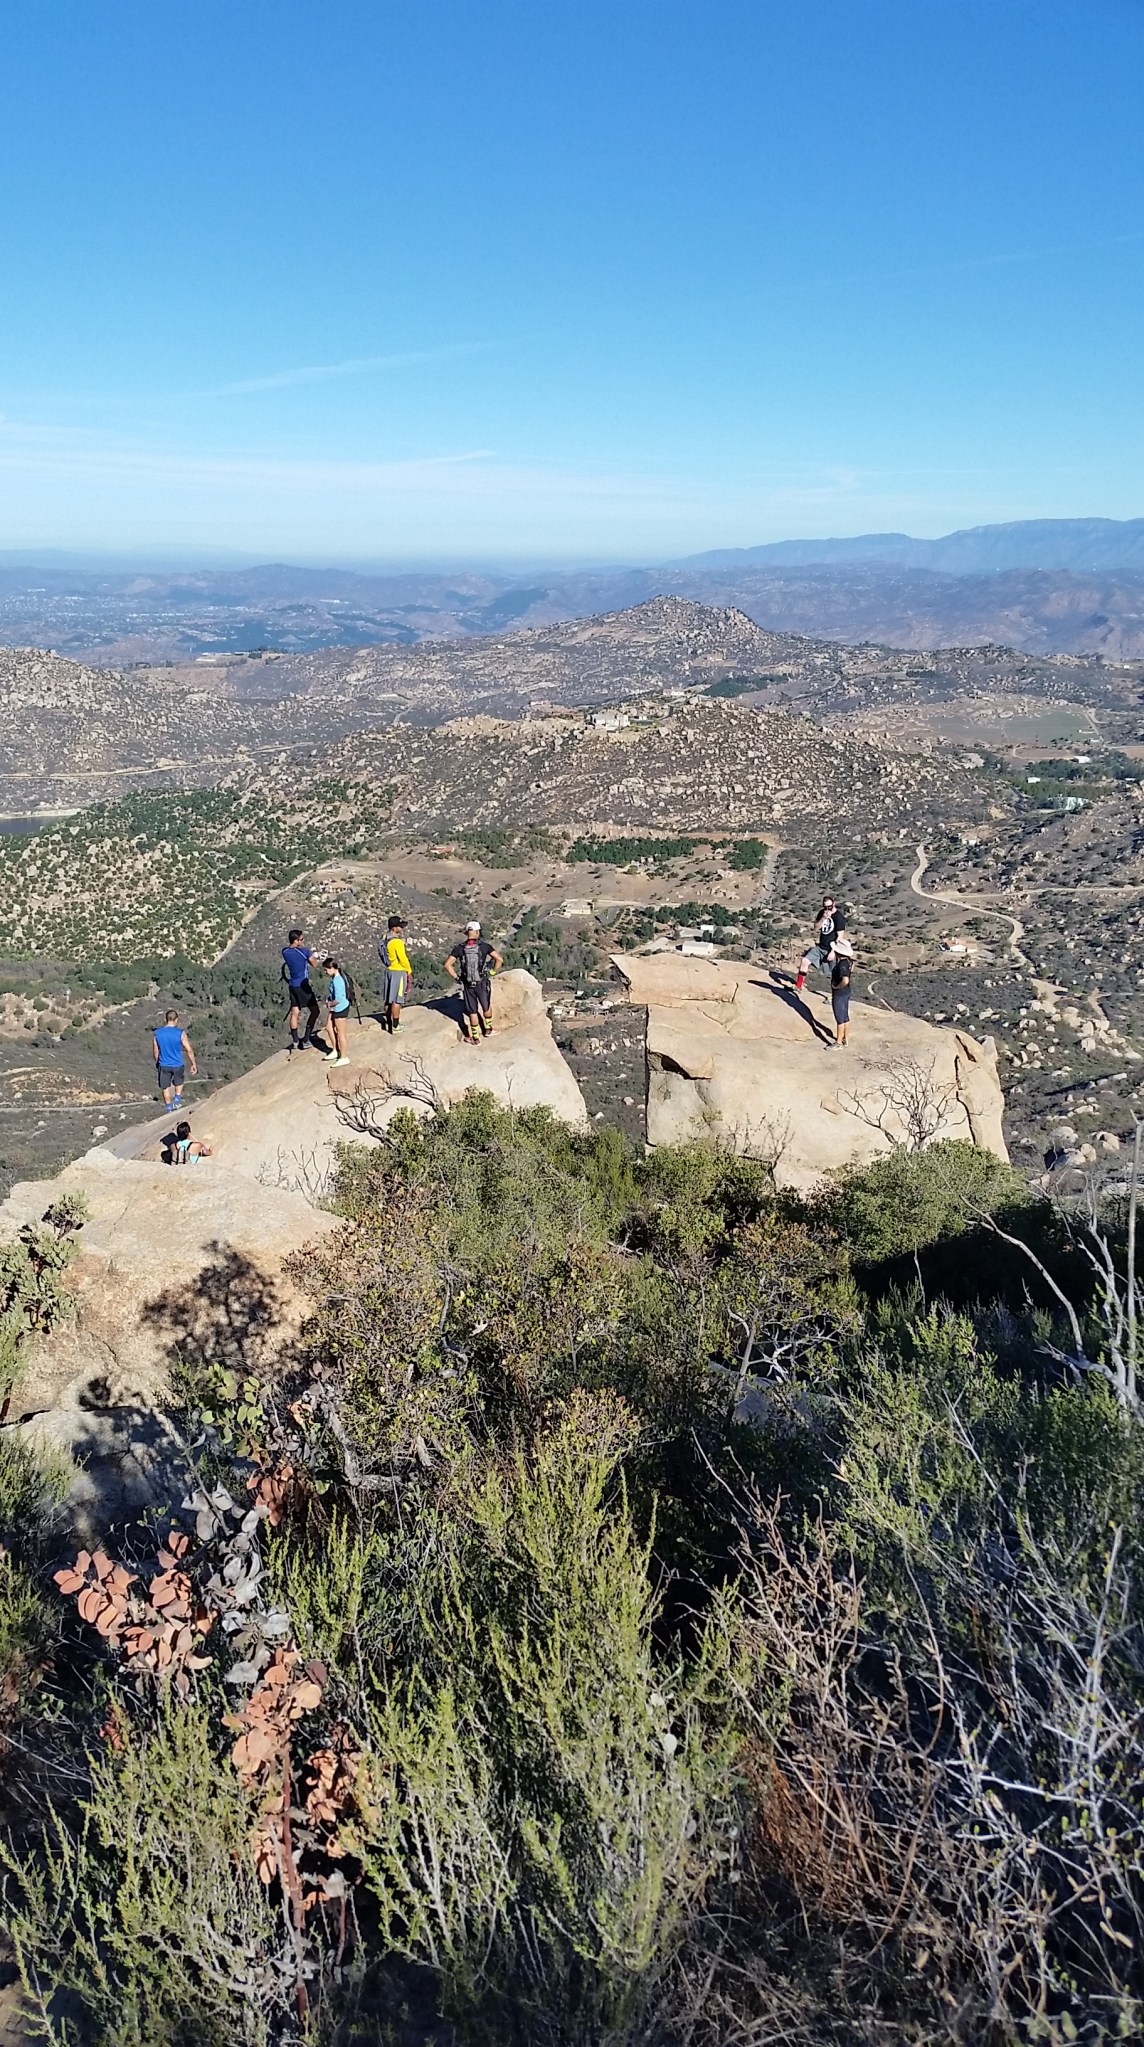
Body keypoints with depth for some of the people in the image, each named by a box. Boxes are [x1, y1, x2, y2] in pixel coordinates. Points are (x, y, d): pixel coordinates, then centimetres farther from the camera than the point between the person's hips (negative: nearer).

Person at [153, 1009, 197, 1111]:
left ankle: (169, 1108, 21)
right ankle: (177, 1100, 14)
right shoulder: (180, 1033, -15)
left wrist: (157, 1063, 19)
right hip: (178, 1065, -1)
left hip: (164, 1065, 1)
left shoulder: (157, 1033, -7)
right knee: (179, 1082, 27)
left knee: (165, 1087, 16)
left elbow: (156, 1051, 3)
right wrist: (194, 1064, 0)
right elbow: (189, 1050, -11)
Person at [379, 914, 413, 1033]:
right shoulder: (397, 941, -22)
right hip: (399, 971, -9)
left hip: (389, 969, 9)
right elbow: (403, 958, -18)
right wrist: (409, 971, -4)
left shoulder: (385, 939, 4)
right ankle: (396, 1026, 2)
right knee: (396, 1000, -2)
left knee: (389, 998, 15)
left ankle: (388, 1023, 24)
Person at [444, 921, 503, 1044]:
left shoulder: (459, 948, -5)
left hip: (467, 984, 1)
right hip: (482, 983, -1)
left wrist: (456, 977, 1)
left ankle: (475, 1038, 16)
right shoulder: (484, 946, -8)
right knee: (486, 1006, 23)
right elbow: (499, 959, -14)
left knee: (472, 1011, 10)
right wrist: (493, 972, 1)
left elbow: (447, 965, -10)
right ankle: (488, 1029, 40)